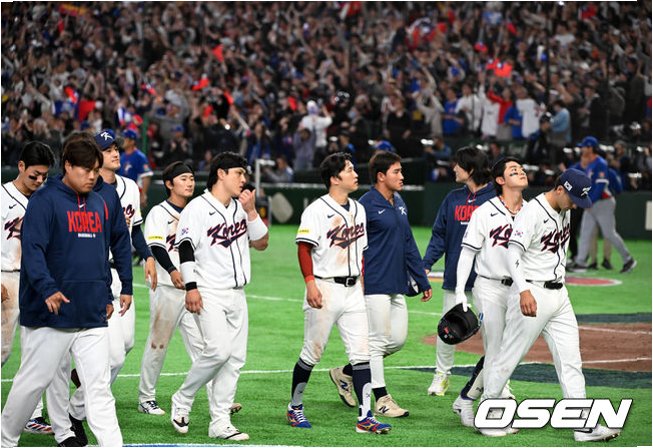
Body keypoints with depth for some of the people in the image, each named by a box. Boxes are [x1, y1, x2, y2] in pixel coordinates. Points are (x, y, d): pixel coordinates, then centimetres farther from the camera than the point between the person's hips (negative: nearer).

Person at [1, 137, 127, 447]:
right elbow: (32, 249, -17)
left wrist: (105, 295, 23)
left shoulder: (99, 204, 14)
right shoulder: (45, 200, -8)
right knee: (34, 381, 4)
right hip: (51, 316, -5)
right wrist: (48, 289, -30)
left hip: (93, 316, 5)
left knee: (99, 387, 0)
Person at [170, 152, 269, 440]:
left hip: (236, 294, 7)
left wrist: (251, 211, 0)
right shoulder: (197, 208, -6)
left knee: (235, 357, 2)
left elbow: (261, 243, 12)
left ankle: (220, 422, 6)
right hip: (209, 294, -7)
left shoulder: (241, 209, 15)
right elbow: (186, 248, -11)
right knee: (218, 350, -20)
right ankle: (182, 400, 0)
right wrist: (191, 287, -19)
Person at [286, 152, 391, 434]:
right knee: (312, 353, 3)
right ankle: (295, 407, 21)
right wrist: (310, 283, -21)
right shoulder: (317, 210, -8)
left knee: (361, 353, -2)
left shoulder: (358, 209, 13)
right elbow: (304, 247, -13)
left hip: (353, 290, 6)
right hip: (325, 288, -6)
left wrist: (362, 282, 15)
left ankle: (365, 417, -3)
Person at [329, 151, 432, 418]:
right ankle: (381, 399, 6)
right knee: (378, 341, -3)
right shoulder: (366, 205, -11)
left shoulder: (399, 203, 14)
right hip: (374, 284, -9)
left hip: (397, 285, 9)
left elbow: (408, 244, 18)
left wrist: (422, 281, 16)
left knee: (398, 339, 10)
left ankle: (345, 374, 23)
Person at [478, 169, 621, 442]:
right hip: (532, 294, -8)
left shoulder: (564, 211, 10)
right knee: (510, 356, 0)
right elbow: (513, 253, -26)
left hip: (559, 294, 8)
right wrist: (524, 291, -39)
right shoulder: (532, 212, -17)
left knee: (571, 360, 3)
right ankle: (486, 412, 15)